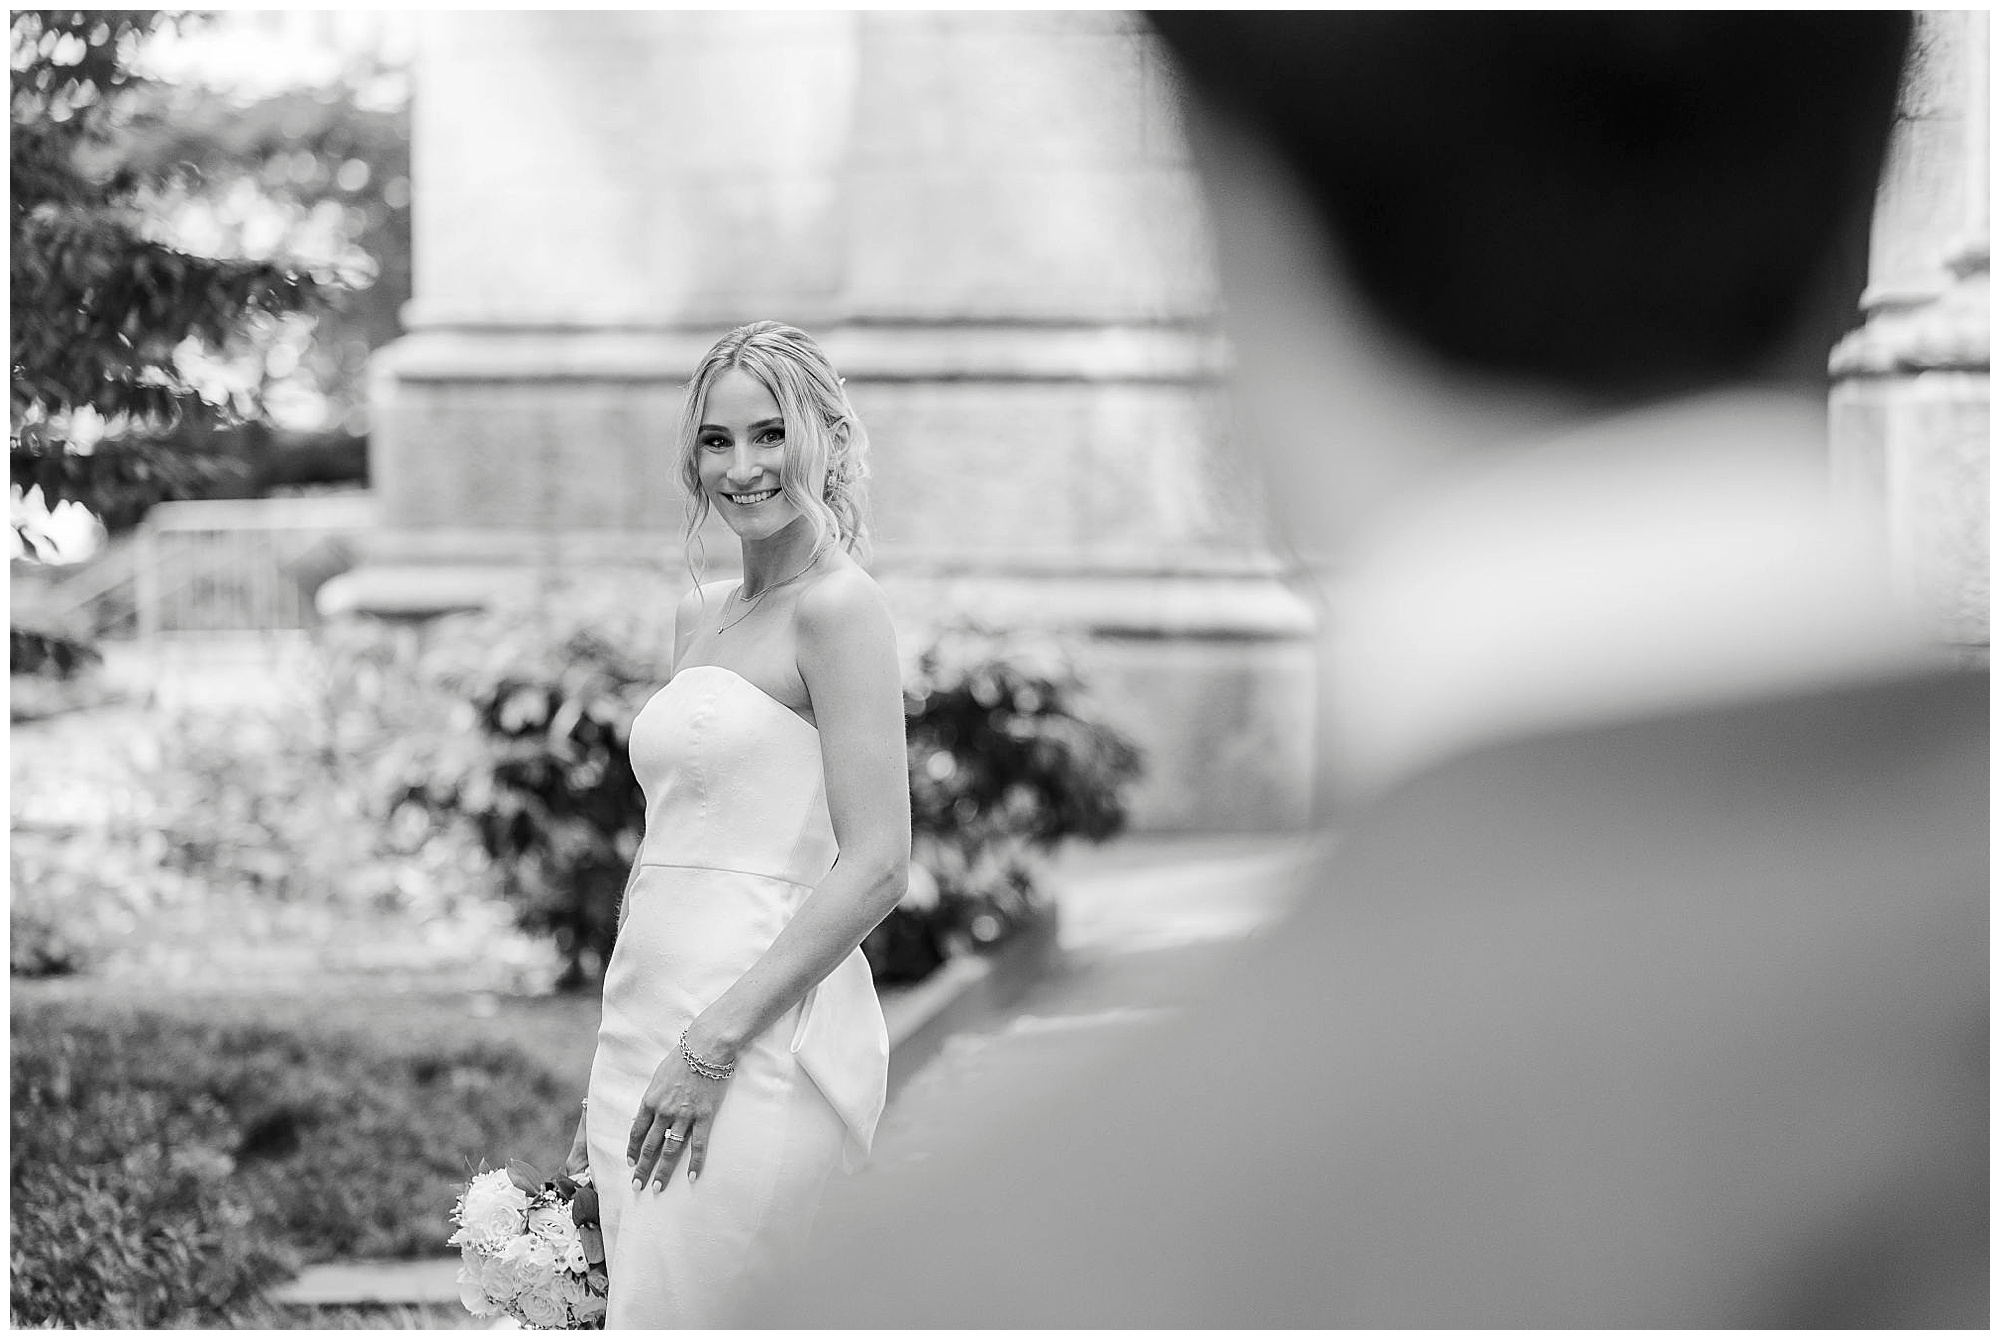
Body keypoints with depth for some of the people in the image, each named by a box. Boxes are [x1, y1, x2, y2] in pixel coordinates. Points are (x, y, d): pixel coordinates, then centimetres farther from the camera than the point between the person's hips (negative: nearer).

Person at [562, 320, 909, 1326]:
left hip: (763, 1041, -8)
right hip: (648, 1033, 8)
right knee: (637, 1306, 8)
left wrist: (713, 1043, -17)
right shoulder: (701, 613, 17)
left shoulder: (836, 607, -7)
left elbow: (876, 869, -14)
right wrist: (610, 1081, 17)